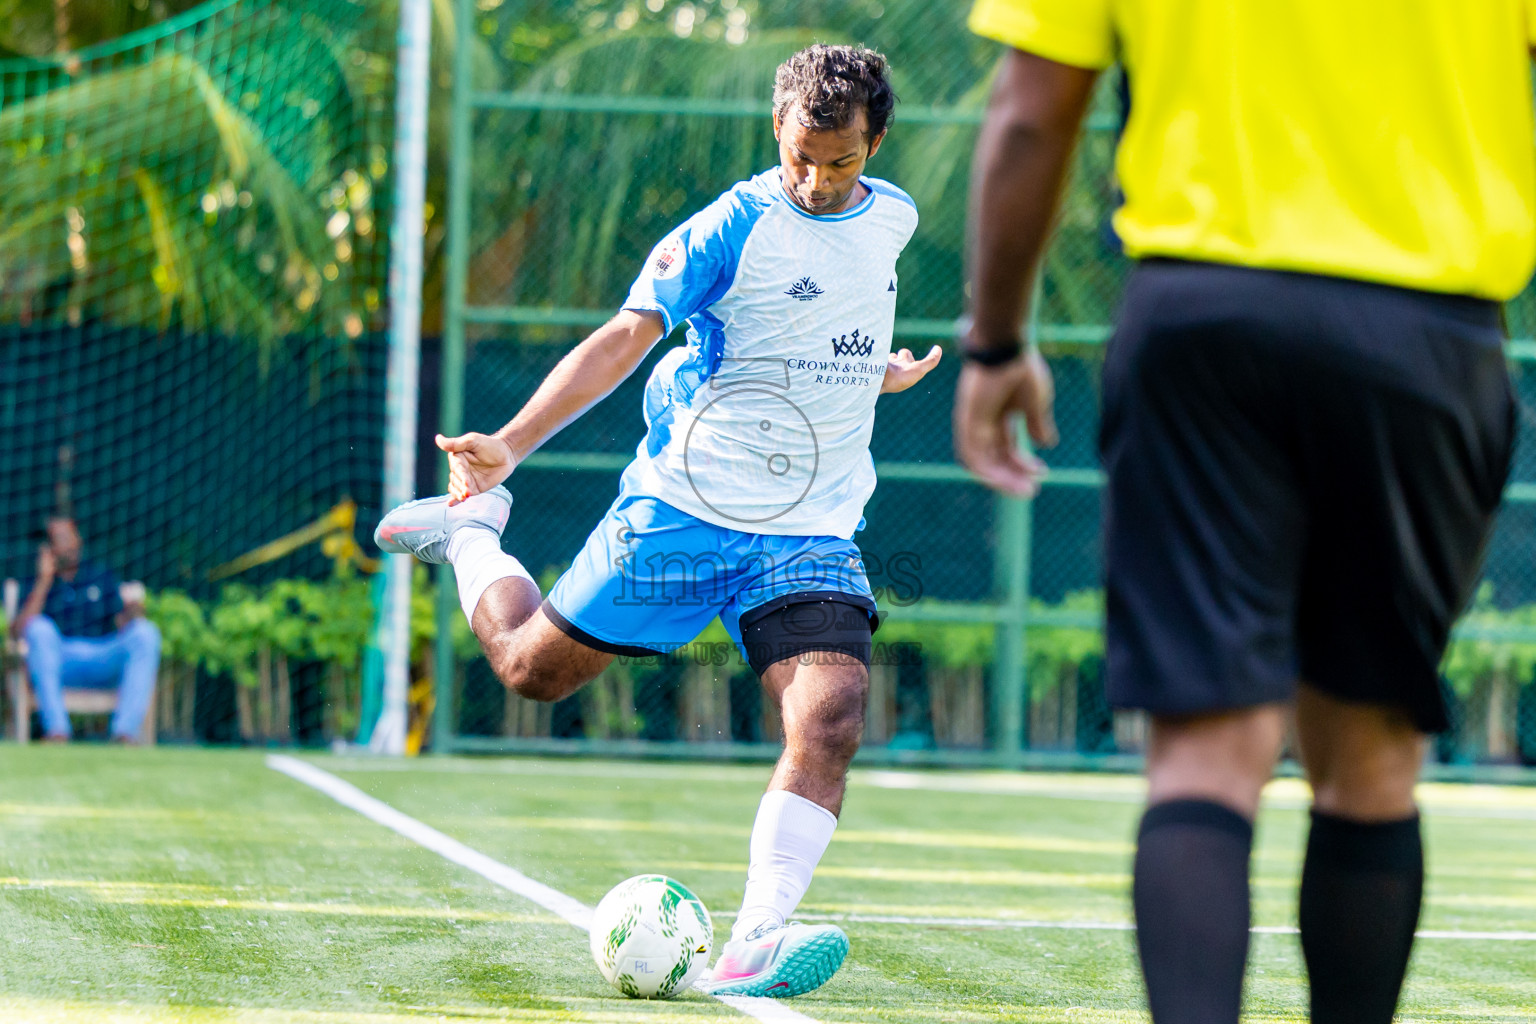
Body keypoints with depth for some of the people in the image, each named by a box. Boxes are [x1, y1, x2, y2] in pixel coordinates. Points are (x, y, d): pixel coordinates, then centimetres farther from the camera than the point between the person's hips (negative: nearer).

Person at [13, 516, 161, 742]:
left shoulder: (101, 574, 18)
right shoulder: (36, 585, 12)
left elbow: (122, 623, 8)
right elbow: (21, 628, -7)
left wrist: (132, 611, -16)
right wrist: (45, 579, -7)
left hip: (104, 661, 2)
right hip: (57, 662, -2)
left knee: (147, 632, -23)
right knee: (40, 628, -32)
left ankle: (125, 731, -34)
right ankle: (56, 730, -38)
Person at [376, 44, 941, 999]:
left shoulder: (892, 220, 7)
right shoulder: (733, 229, -12)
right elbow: (627, 336, -18)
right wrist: (513, 441, -25)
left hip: (812, 534, 3)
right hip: (684, 507, -3)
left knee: (831, 718, -20)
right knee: (533, 667, 9)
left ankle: (754, 946, -23)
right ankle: (471, 530, 40)